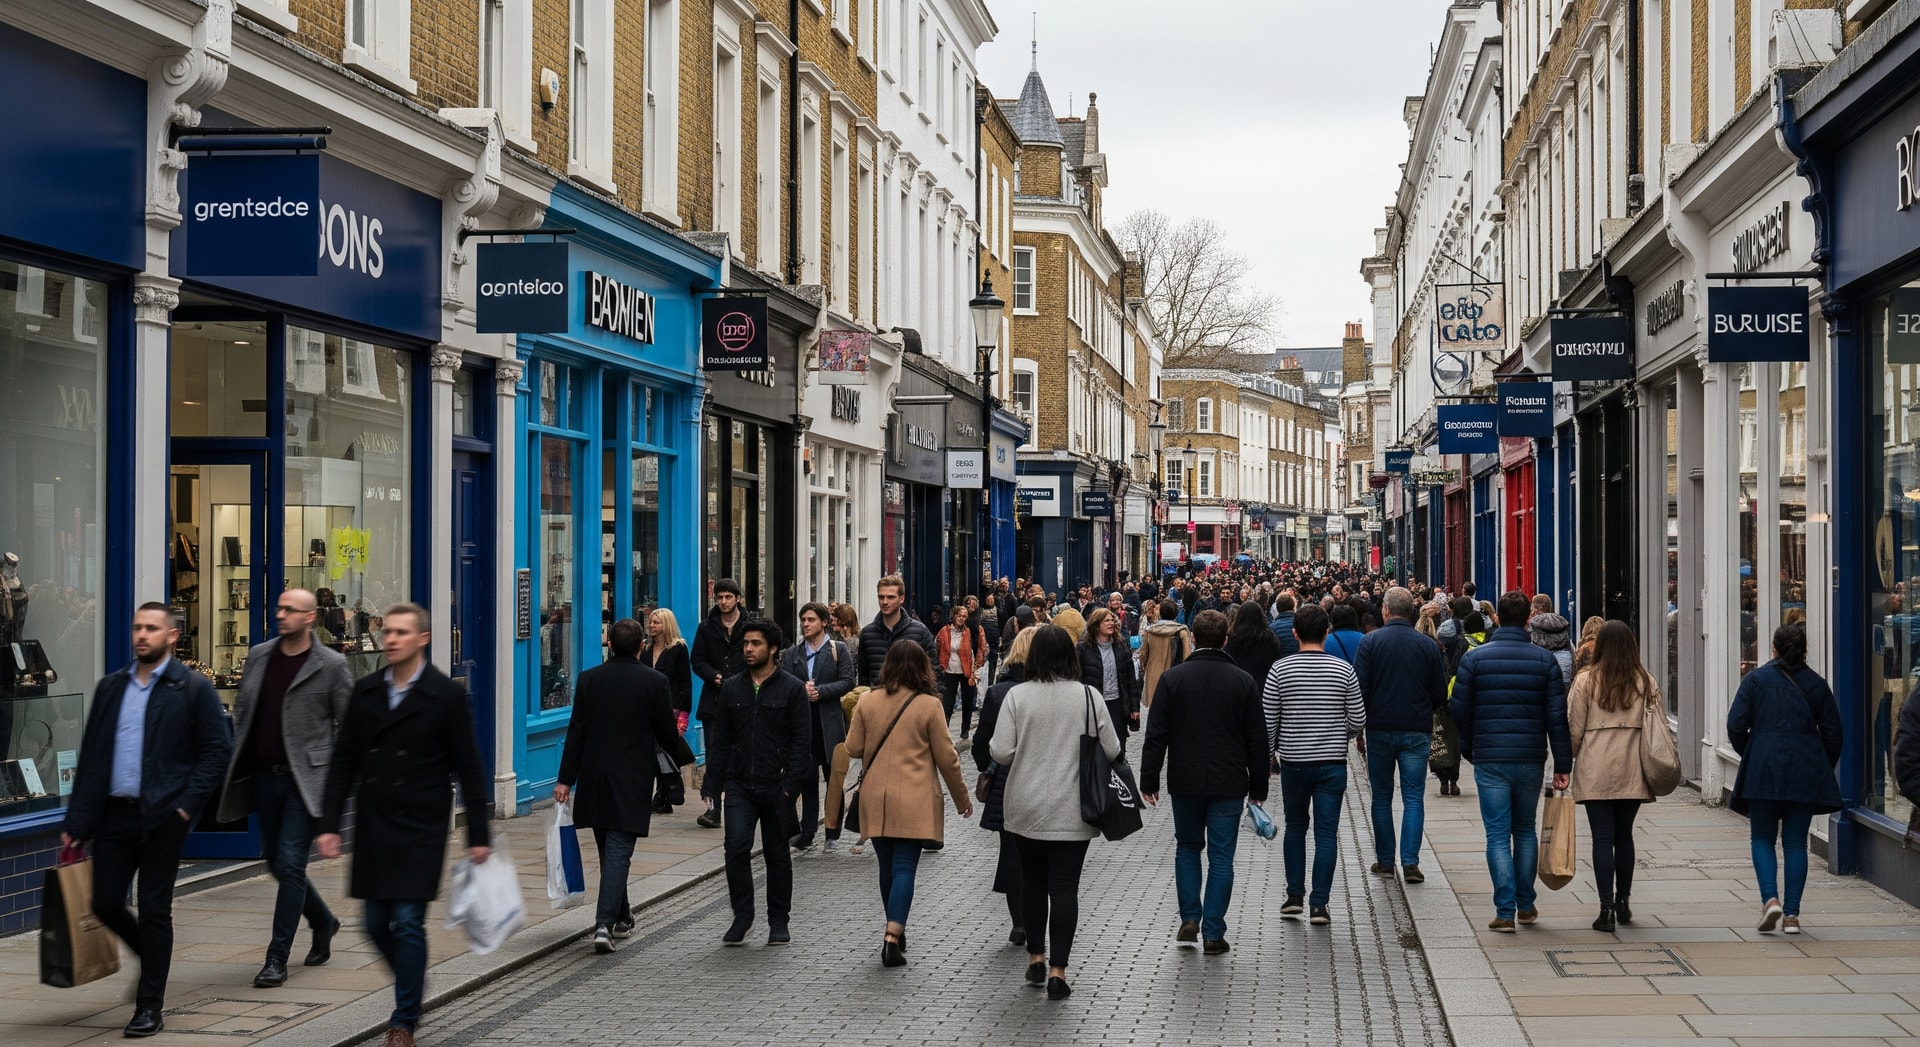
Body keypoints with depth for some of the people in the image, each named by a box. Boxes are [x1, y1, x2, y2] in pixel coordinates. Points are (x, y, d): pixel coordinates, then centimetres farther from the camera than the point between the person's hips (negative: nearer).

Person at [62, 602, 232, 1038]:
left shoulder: (193, 688, -3)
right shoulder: (110, 687, 11)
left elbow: (218, 750, -5)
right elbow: (90, 755, 12)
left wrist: (187, 804, -12)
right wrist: (76, 821, 7)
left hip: (162, 817, -5)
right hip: (114, 812, 5)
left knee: (154, 910, 0)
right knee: (105, 903, 5)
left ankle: (150, 1007, 9)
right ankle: (152, 959, 33)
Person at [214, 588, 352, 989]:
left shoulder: (331, 665, -5)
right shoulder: (259, 656, 9)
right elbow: (241, 712, 16)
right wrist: (238, 765, 10)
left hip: (306, 779, -6)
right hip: (264, 776, 6)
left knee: (290, 863, -10)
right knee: (276, 863, 13)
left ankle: (277, 959, -3)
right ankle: (323, 923, 37)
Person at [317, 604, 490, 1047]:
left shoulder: (446, 695, -5)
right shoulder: (365, 691, 6)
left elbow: (468, 768, -3)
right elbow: (344, 761, 8)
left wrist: (478, 834, -4)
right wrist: (329, 823, 2)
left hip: (420, 828, -4)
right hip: (372, 827, 5)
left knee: (408, 922, -6)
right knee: (377, 923, 8)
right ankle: (412, 990, 33)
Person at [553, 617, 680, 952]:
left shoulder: (589, 679, 1)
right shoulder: (655, 682, -8)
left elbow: (576, 732, 0)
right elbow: (667, 736, -4)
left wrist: (566, 779, 3)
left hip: (594, 778, 3)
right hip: (632, 781, -3)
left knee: (609, 850, 17)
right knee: (618, 851, -5)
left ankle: (621, 917, 30)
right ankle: (605, 924, -16)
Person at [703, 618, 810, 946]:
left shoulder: (792, 689, -2)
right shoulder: (732, 688, 9)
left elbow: (801, 742, -5)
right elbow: (720, 739, 10)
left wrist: (790, 784, -14)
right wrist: (715, 784, 3)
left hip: (776, 786, -2)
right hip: (739, 784, 2)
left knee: (777, 854, 7)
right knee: (736, 848, -11)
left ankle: (779, 920, 18)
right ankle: (742, 915, 3)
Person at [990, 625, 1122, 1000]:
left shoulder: (1017, 695, -9)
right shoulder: (1088, 697, -8)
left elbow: (1001, 753, -10)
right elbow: (1112, 751, -4)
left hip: (1026, 809, 1)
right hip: (1072, 810, -1)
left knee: (1032, 880, 17)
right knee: (1065, 886, 2)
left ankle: (1036, 958, 26)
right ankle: (1058, 969, -2)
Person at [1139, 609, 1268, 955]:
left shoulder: (1172, 678, -4)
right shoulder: (1243, 681, -2)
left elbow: (1157, 734, -3)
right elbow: (1257, 739, 2)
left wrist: (1149, 779, 4)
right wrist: (1258, 785, 10)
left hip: (1185, 781, 1)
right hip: (1229, 783, 0)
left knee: (1187, 847, 19)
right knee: (1221, 855, 4)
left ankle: (1189, 917, 10)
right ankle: (1213, 933, 3)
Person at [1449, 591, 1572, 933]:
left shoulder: (1474, 658, -3)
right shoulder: (1545, 661, 0)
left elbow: (1460, 710, 0)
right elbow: (1557, 716, -2)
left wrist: (1469, 750, 15)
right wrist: (1562, 765, 2)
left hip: (1489, 760, -2)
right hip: (1531, 759, 2)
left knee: (1498, 835, 0)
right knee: (1525, 831, 17)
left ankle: (1505, 911, -4)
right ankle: (1525, 905, 22)